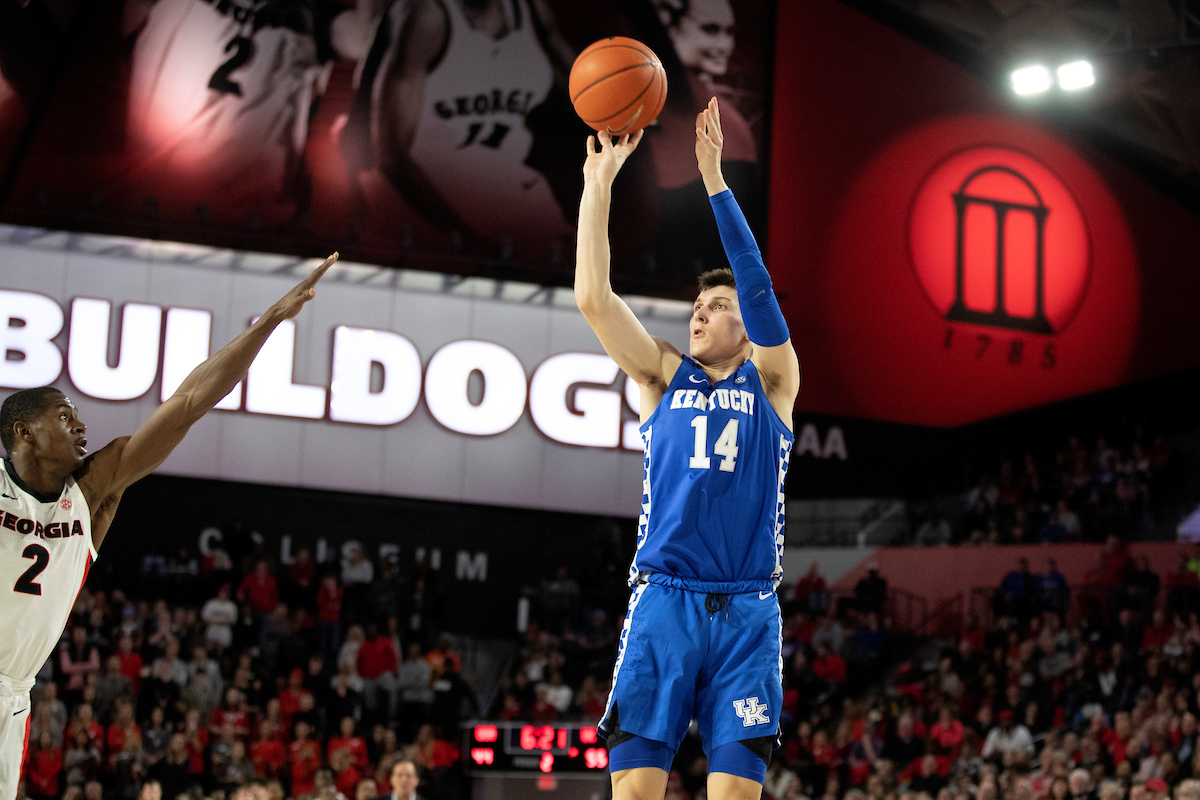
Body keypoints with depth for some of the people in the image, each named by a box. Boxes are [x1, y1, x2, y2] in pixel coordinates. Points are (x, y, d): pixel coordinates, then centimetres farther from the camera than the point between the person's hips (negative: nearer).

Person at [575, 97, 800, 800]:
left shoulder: (771, 382, 12)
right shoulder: (665, 376, 15)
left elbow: (759, 286, -3)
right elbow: (595, 299, 4)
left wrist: (714, 177, -8)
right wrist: (600, 182, 0)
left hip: (748, 611, 0)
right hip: (663, 602, 1)